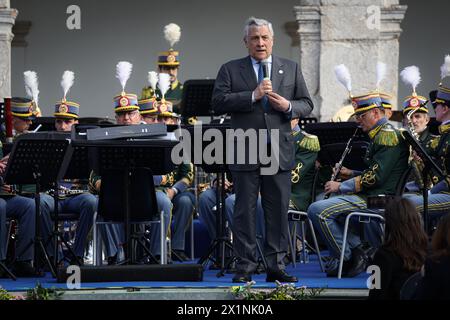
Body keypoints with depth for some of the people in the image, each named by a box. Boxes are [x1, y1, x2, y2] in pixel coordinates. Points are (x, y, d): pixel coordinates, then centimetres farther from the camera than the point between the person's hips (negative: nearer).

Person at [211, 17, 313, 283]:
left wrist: (288, 106, -10)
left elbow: (307, 104, 11)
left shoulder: (291, 69, 12)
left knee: (278, 211, 3)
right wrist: (253, 96, -16)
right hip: (245, 152, -2)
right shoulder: (231, 70, 5)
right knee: (245, 211, 0)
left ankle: (276, 266, 8)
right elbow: (218, 103, -7)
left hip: (280, 151, 2)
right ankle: (245, 267, 4)